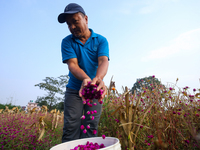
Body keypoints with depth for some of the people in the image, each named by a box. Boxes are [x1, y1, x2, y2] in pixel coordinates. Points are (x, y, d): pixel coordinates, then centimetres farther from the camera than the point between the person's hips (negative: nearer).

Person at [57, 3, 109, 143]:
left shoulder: (101, 40, -3)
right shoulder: (67, 42, -2)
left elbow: (103, 62, -18)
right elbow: (72, 64, -15)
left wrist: (98, 79, -41)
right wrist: (85, 79, -37)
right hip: (74, 89, 0)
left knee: (91, 128, 0)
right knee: (71, 126, -5)